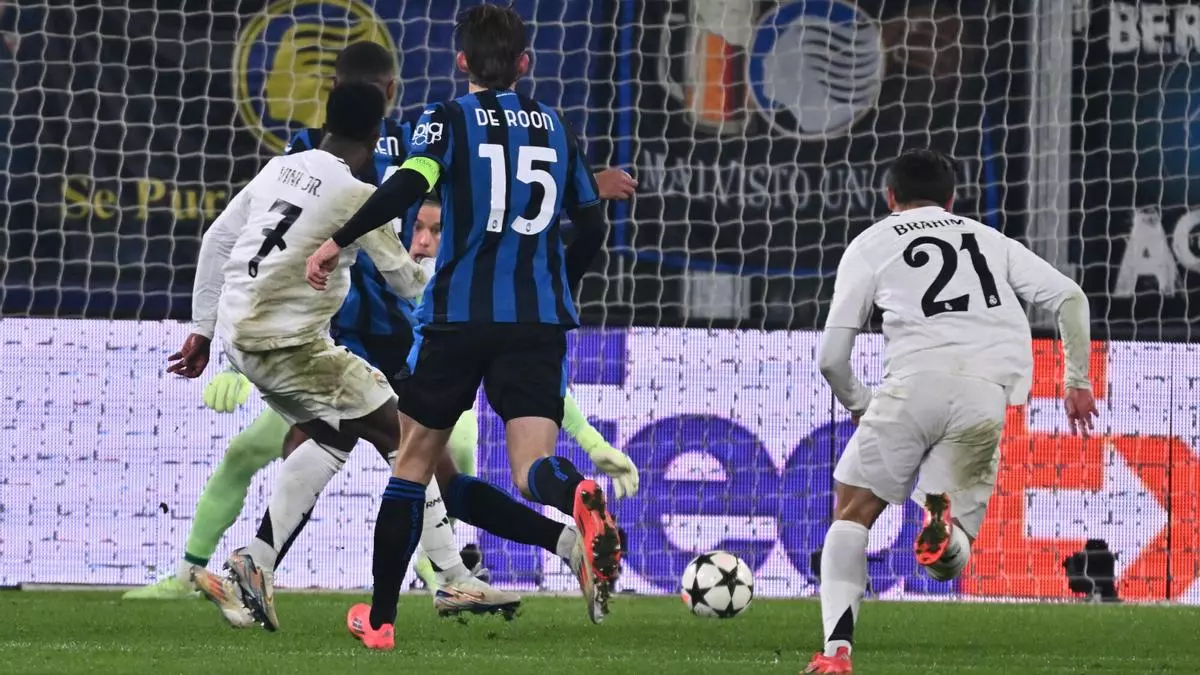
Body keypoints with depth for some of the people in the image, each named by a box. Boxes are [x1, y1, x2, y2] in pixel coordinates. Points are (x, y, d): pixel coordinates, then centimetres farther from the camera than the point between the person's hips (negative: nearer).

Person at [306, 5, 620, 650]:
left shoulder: (450, 120, 0)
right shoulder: (555, 128, 13)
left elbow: (409, 185, -19)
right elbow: (592, 229, 18)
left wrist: (338, 241, -14)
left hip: (457, 314, -2)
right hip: (539, 319, 2)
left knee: (414, 459, 14)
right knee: (532, 466, -8)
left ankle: (380, 617, 20)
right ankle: (579, 499, -46)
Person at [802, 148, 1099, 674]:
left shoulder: (871, 243, 19)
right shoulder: (988, 239, 28)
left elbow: (831, 357, 14)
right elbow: (1070, 298, 17)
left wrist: (858, 406, 31)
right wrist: (1078, 380, 22)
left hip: (915, 380, -2)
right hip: (987, 395, 2)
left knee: (852, 513, 13)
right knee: (949, 560, 10)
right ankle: (946, 521, -28)